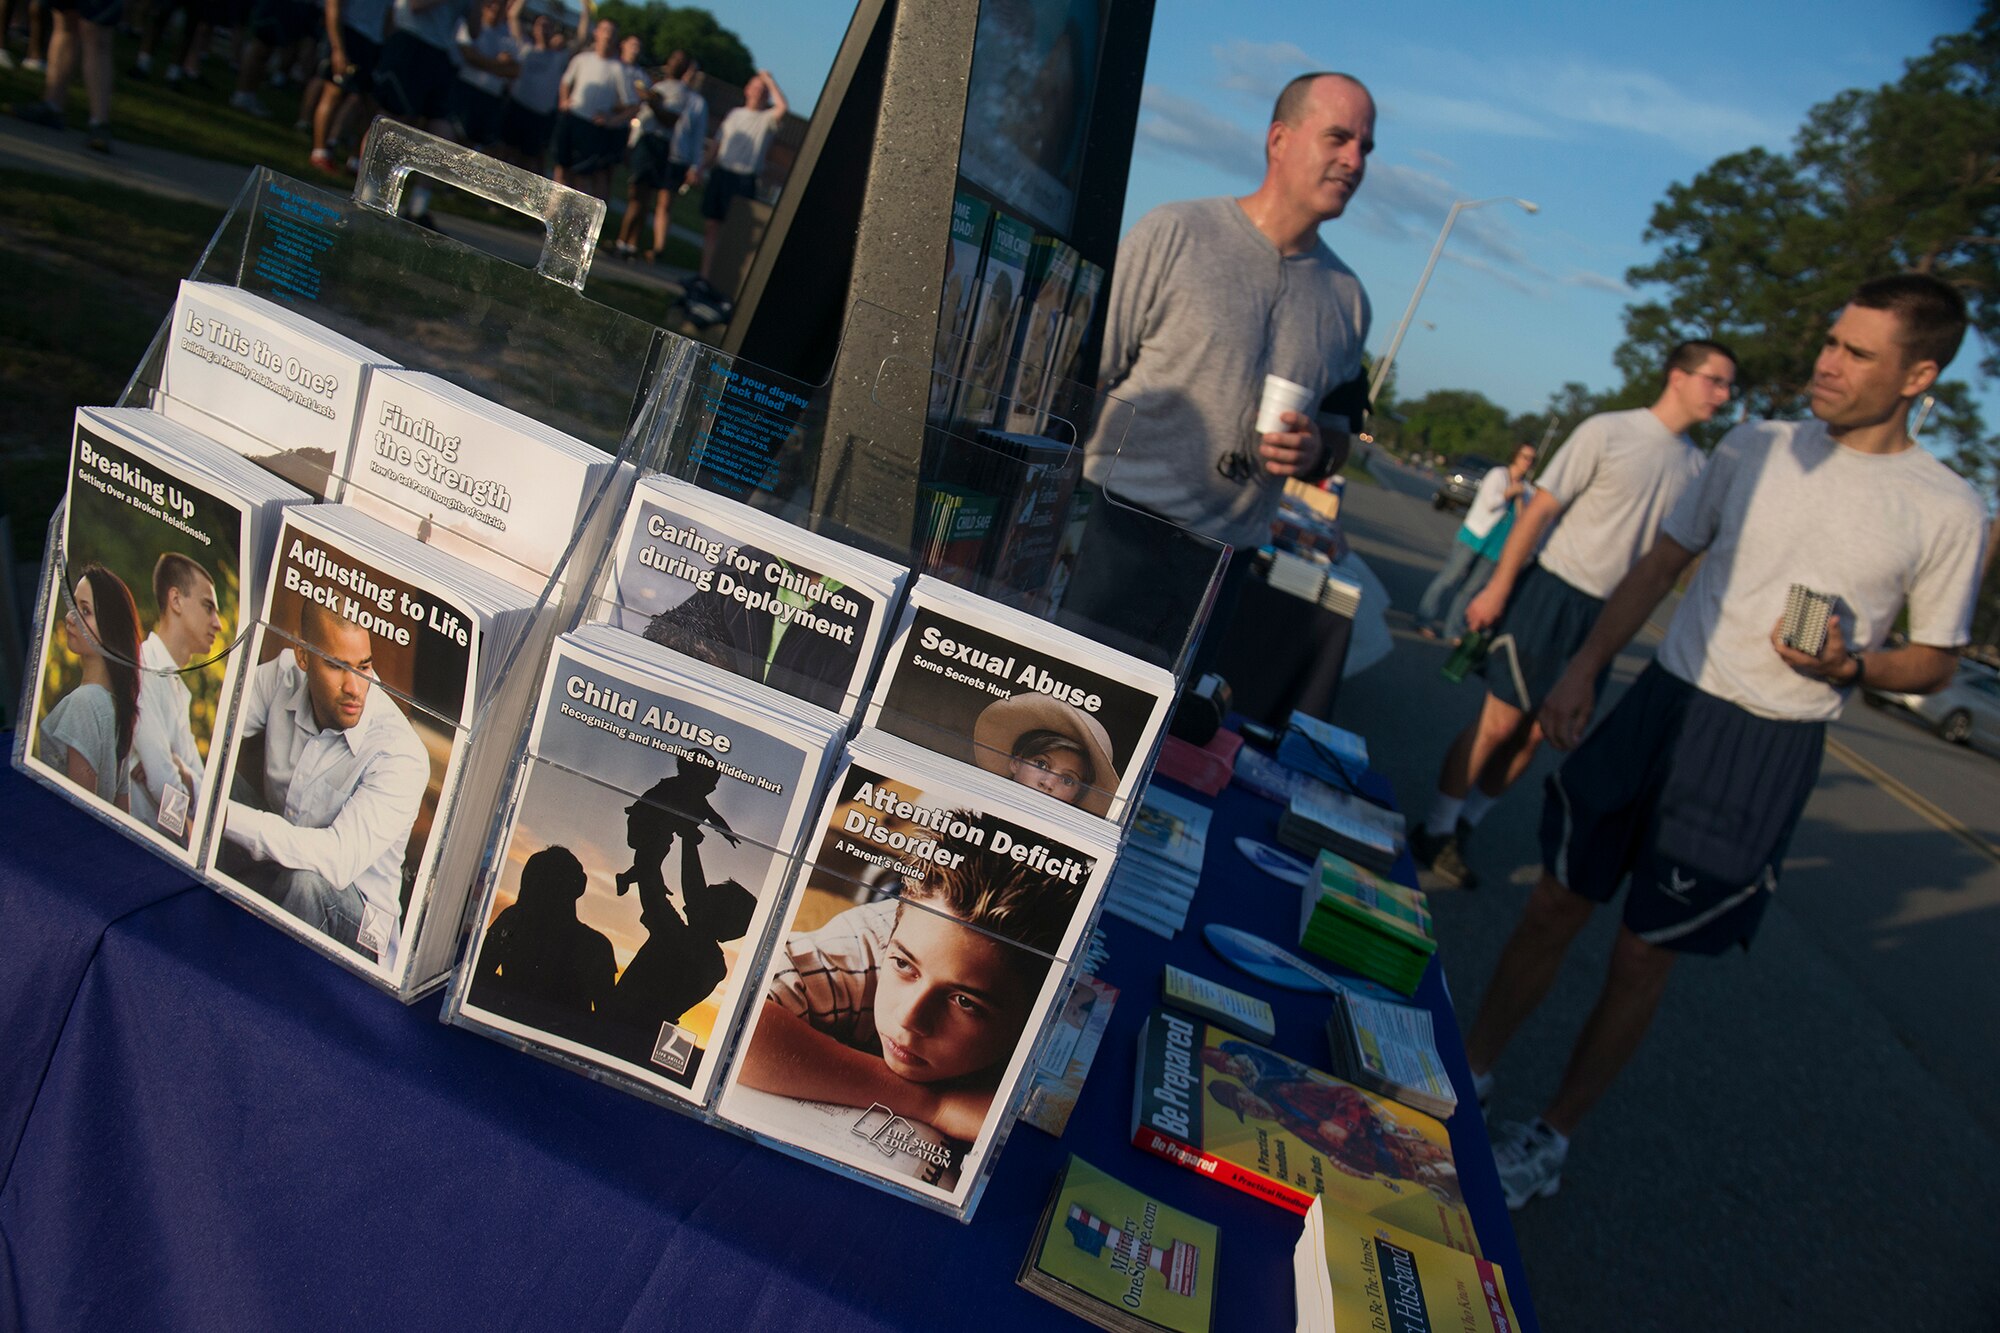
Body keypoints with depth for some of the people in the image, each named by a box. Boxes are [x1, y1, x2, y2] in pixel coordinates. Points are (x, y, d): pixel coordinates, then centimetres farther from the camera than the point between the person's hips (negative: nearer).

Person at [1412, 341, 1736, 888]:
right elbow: (1540, 511, -9)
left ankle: (1462, 828, 21)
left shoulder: (1696, 465, 8)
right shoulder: (1607, 432, -8)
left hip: (1607, 614, 5)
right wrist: (1498, 587, -13)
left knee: (1535, 734, 7)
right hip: (1553, 592, -5)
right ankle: (1434, 832, 8)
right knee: (1499, 723, -5)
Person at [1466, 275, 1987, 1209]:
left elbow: (1937, 662, 6)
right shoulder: (1756, 447, 5)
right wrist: (1584, 667, 3)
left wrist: (1849, 665, -15)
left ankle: (1553, 1135, 23)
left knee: (1644, 956, 5)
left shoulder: (1947, 511, -2)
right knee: (1554, 904, 7)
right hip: (1661, 705, 3)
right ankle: (1471, 1069, 26)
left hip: (1768, 752, -3)